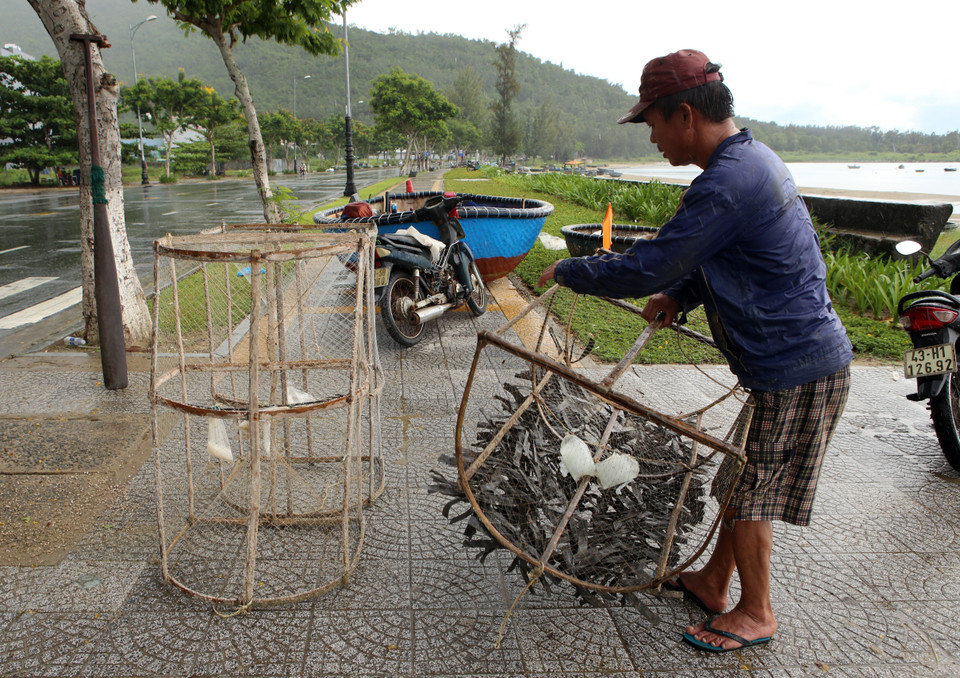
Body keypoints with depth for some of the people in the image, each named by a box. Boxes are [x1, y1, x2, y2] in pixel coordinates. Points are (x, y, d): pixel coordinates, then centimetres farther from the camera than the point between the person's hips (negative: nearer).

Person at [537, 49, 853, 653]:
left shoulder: (727, 183, -25)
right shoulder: (753, 157, 10)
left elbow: (644, 269, -24)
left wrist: (566, 272, -9)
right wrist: (680, 295, 3)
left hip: (794, 370, -10)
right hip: (804, 355, 10)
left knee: (748, 490, 4)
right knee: (743, 479, 19)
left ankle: (756, 614, 25)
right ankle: (714, 581, 36)